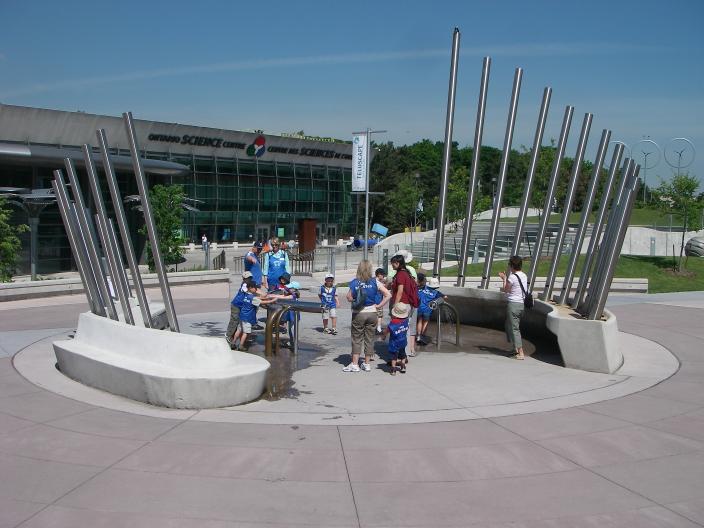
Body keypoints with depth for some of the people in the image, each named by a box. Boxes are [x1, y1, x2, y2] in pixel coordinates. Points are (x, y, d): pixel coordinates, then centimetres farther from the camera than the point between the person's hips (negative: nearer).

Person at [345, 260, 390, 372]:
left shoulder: (354, 282, -9)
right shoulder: (374, 281, -5)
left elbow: (349, 298, -11)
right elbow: (388, 295, -6)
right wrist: (378, 306, 0)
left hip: (358, 314, -2)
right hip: (372, 313, 2)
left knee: (357, 339, 7)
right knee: (369, 339, 11)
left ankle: (354, 364, 5)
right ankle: (367, 364, 17)